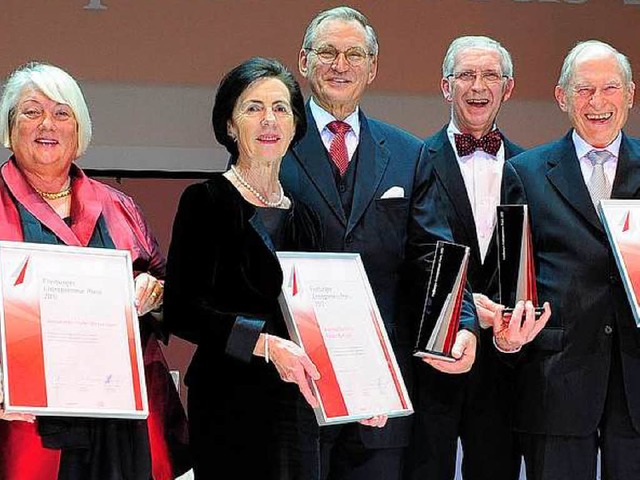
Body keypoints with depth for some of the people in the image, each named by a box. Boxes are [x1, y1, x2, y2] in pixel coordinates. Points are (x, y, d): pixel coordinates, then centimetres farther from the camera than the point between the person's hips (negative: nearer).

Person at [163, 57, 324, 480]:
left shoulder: (304, 215, 16)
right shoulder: (207, 202, -3)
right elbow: (181, 309, -13)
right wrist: (266, 343, -22)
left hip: (300, 404, 6)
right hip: (231, 404, -5)